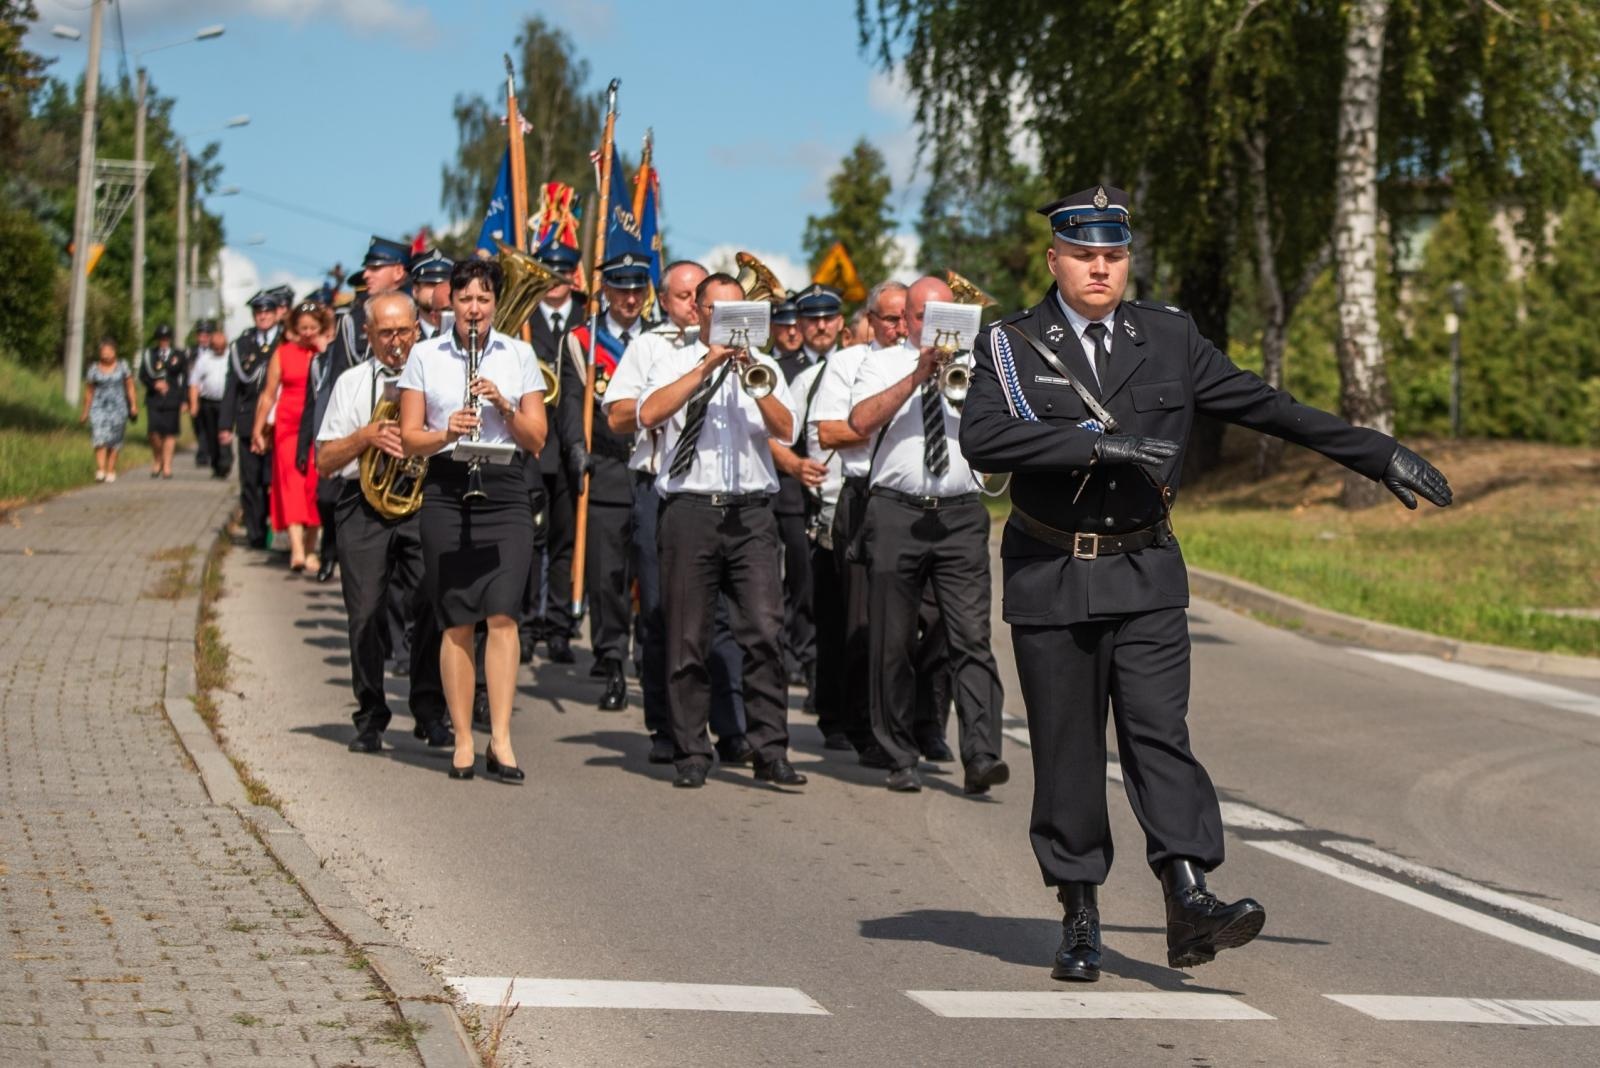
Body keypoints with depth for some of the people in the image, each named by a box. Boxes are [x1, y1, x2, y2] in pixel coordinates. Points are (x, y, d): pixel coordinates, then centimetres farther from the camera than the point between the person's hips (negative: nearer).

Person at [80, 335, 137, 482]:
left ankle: (111, 471, 10)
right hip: (99, 407, -1)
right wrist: (85, 411, 14)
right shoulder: (93, 369, 4)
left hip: (118, 408, 1)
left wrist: (133, 405, 4)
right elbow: (89, 391, 11)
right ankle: (100, 470, -24)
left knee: (114, 442, 2)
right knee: (100, 438, -15)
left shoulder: (122, 366, 4)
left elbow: (130, 386, 10)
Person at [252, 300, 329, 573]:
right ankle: (297, 548, -22)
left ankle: (310, 548, 15)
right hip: (289, 425, 0)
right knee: (291, 482, -12)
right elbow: (269, 394, 10)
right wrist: (258, 430, 11)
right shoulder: (284, 353, 6)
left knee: (314, 485, 2)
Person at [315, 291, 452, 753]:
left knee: (434, 607, -10)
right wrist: (366, 435, -8)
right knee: (366, 615, -3)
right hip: (364, 505, 1)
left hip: (424, 500, 0)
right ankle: (370, 719, 9)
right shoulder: (351, 383, 12)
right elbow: (324, 462, 8)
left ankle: (430, 714, 3)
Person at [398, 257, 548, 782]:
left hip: (505, 491, 0)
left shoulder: (519, 355, 9)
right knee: (457, 621, 0)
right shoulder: (425, 356, 8)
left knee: (502, 614, -13)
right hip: (447, 490, 0)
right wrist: (446, 433, -15)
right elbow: (410, 439, 5)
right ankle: (463, 741, 6)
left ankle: (500, 740, -13)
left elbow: (536, 440, 7)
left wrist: (505, 405, -11)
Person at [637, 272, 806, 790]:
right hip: (690, 509, -1)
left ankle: (771, 752, -6)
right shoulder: (676, 363, 11)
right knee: (688, 639, 1)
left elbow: (786, 430, 2)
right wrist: (707, 367, -11)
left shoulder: (762, 365, 16)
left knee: (765, 631, -9)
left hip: (751, 513, 1)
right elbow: (649, 413, -9)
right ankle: (691, 755, 9)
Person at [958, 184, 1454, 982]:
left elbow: (1268, 408, 13)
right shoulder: (1011, 345, -2)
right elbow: (983, 439, -20)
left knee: (1160, 732, -11)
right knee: (1067, 752, 3)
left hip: (1145, 577, 1)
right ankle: (1080, 918, 12)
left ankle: (1190, 903, -18)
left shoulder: (1168, 339, 7)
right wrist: (1098, 442, -27)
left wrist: (1381, 455, 13)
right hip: (1050, 578, -1)